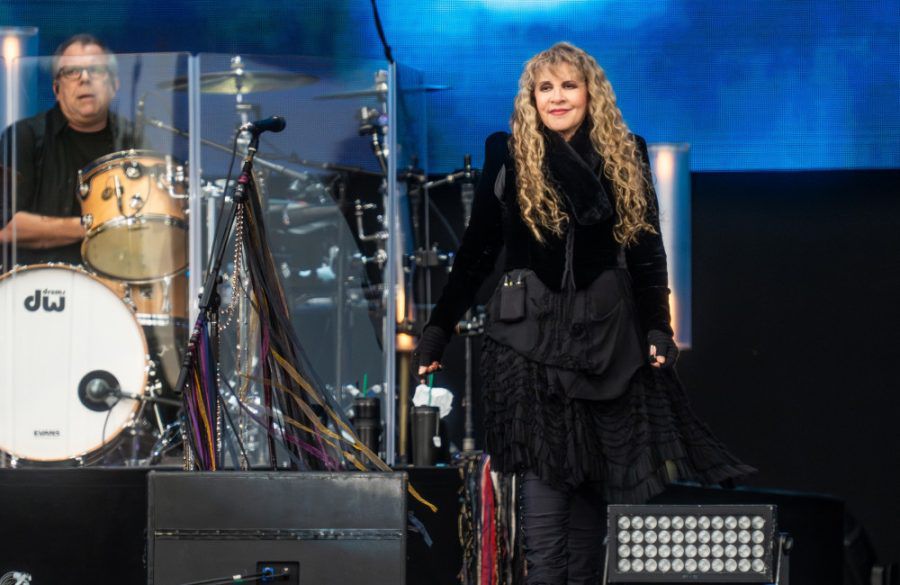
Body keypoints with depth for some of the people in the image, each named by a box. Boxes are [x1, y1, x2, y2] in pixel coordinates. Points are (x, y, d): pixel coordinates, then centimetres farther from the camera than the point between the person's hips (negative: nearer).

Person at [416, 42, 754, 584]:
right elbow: (477, 252, 2)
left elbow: (648, 253, 8)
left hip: (607, 337, 2)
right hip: (531, 336, -2)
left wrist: (659, 329, -3)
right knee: (545, 479, -8)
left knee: (594, 480, 4)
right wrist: (438, 331, -2)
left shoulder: (625, 157, 6)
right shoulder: (508, 156, 1)